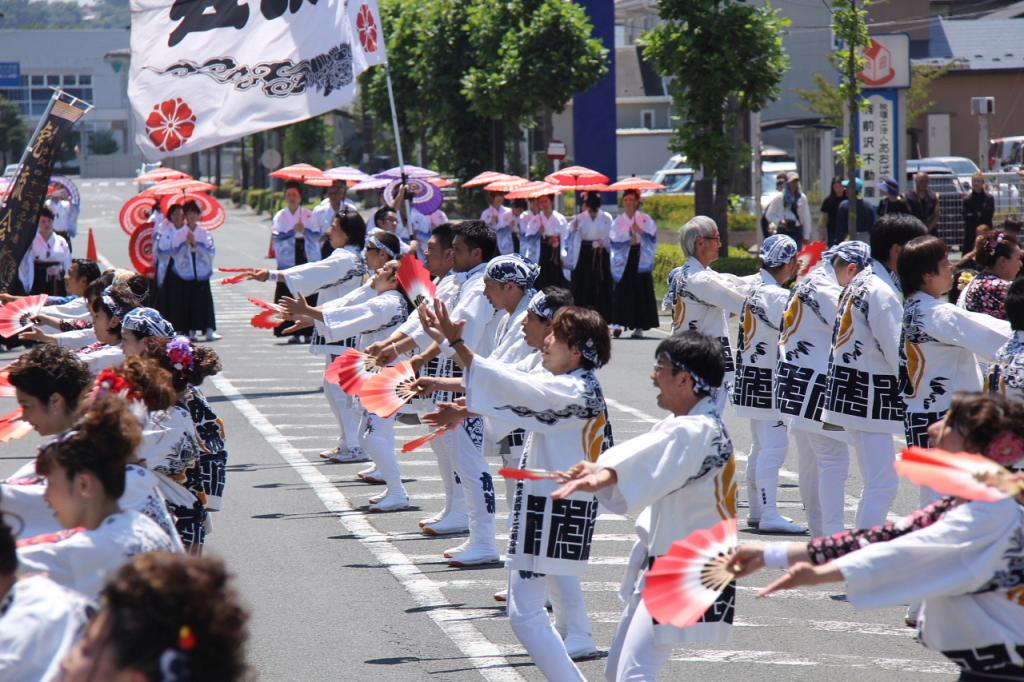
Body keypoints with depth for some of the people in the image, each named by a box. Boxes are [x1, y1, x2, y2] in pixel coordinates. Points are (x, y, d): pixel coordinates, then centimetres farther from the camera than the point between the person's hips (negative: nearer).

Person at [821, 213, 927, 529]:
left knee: (877, 482, 18)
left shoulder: (862, 281, 13)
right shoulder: (882, 292, -18)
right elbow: (900, 355, -19)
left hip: (850, 392, 11)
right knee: (883, 485, -11)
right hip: (869, 398, -11)